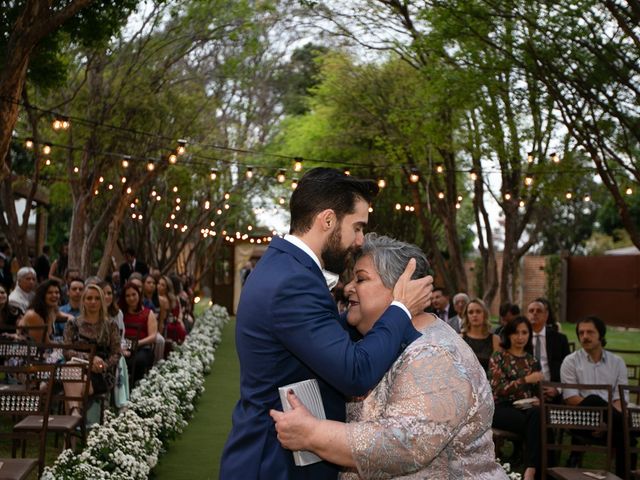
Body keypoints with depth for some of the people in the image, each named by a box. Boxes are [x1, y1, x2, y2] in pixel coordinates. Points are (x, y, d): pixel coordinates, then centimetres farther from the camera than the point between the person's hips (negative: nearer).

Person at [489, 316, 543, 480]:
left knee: (537, 415, -36)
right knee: (536, 424, -35)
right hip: (502, 408, -3)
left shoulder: (532, 361, 20)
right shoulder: (498, 358, 5)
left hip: (526, 408, 4)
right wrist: (525, 379, -17)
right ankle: (535, 466, -26)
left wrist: (537, 400, -1)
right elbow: (498, 389, -8)